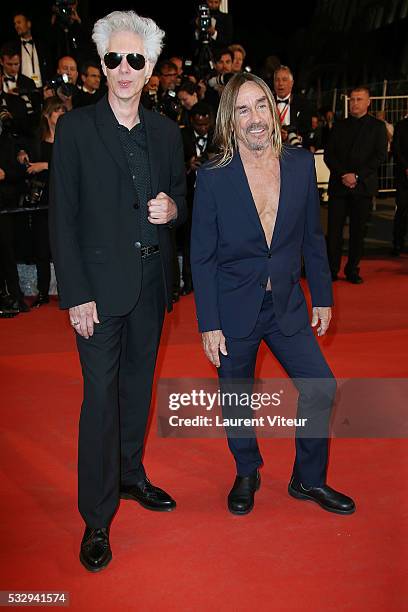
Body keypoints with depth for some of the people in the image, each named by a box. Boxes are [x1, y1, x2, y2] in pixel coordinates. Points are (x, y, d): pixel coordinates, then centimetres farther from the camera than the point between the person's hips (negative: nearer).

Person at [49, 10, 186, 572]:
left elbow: (180, 199, 18)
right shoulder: (75, 128, -5)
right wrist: (76, 295, -14)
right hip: (100, 284, -4)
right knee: (101, 396, -2)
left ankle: (131, 476, 37)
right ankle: (97, 518, 13)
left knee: (139, 387, 16)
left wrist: (173, 208, -8)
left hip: (151, 281, 5)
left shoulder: (166, 131, 8)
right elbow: (62, 218, -8)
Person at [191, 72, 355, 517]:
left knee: (321, 388, 4)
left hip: (287, 305, 3)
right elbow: (201, 258, -8)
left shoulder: (302, 165, -2)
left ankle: (308, 480, 28)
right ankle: (247, 475, 39)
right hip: (233, 309, -2)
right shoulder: (212, 178, -11)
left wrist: (322, 297, 7)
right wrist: (209, 325, -10)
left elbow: (312, 239, 7)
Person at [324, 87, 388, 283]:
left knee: (358, 230, 2)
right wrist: (342, 175, -8)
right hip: (338, 185, 1)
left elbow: (380, 156, -1)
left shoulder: (377, 126, 8)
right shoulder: (339, 126, 15)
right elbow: (329, 155, 8)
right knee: (334, 229, -3)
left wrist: (356, 175, -11)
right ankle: (332, 270, 5)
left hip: (363, 186, -1)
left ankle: (352, 270, 11)